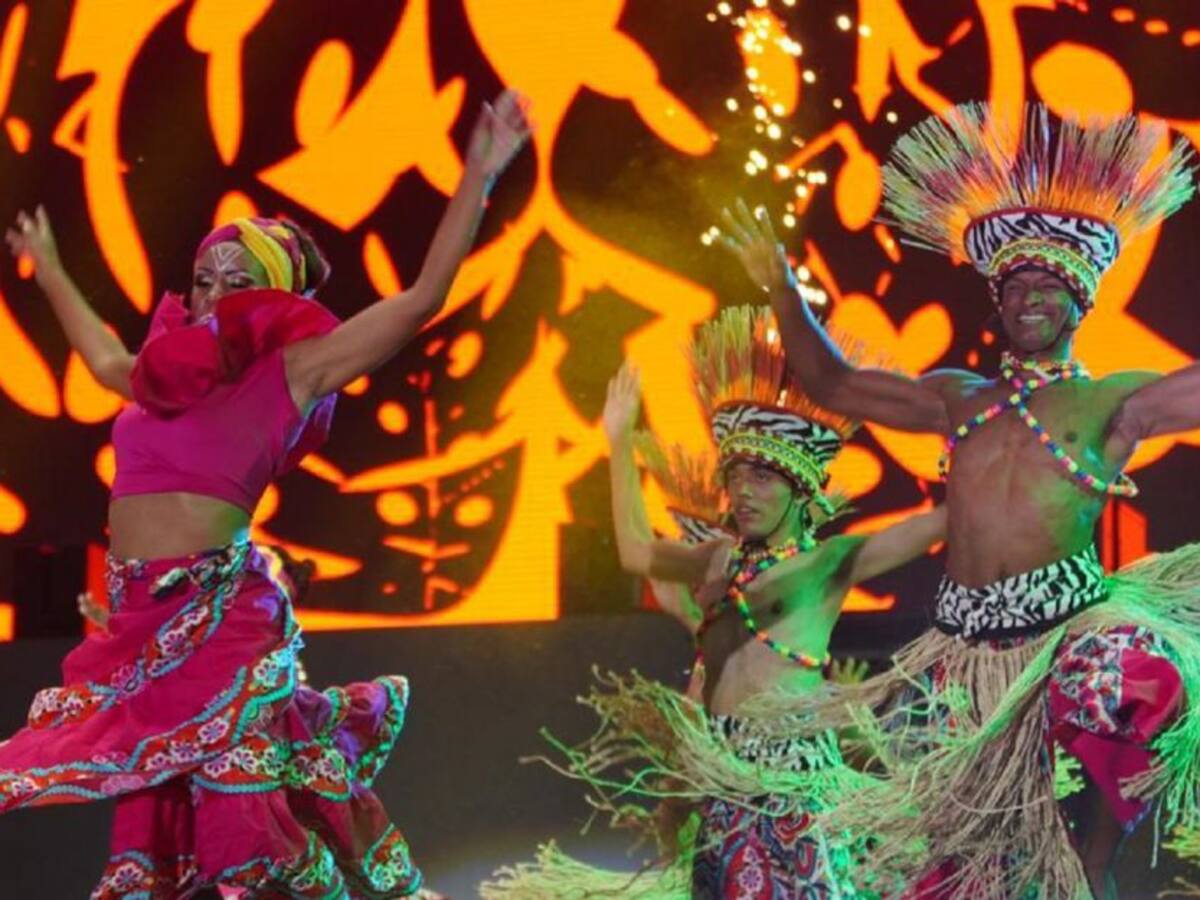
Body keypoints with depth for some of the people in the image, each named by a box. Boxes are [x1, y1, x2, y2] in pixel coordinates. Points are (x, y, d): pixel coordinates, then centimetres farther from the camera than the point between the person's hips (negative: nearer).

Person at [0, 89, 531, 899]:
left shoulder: (290, 370, -2)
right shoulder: (169, 374, 13)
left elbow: (422, 298, -6)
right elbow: (103, 356, 38)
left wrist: (478, 179, -10)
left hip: (218, 618, -6)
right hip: (141, 622, 6)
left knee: (236, 812, -7)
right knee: (154, 822, 10)